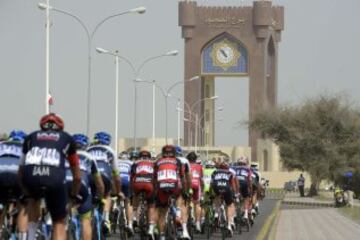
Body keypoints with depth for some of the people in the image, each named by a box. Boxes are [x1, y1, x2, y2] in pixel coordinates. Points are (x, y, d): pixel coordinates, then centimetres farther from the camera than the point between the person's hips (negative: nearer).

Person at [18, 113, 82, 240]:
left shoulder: (31, 137, 31)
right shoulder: (67, 138, 29)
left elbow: (20, 173, 35)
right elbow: (77, 176, 34)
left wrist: (25, 193, 50)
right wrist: (74, 195, 50)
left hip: (31, 177, 2)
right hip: (55, 178, -2)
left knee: (34, 199, 38)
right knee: (59, 222, 18)